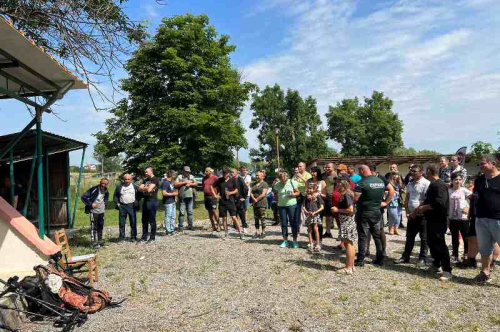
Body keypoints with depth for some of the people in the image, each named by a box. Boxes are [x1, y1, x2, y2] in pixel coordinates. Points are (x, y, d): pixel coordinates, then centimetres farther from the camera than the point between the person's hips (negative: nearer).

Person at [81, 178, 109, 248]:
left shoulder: (106, 191, 5)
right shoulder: (94, 189, -16)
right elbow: (83, 197, -14)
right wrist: (91, 204, -17)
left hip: (101, 211, 6)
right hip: (94, 211, -6)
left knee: (101, 226, 12)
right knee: (94, 227, -3)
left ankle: (99, 240, 24)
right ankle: (93, 242, 5)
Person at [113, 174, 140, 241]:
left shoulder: (135, 187, 5)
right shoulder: (119, 187, 8)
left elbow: (139, 194, 10)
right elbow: (115, 195, 13)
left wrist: (137, 201, -4)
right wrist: (117, 203, 1)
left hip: (132, 206, -1)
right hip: (122, 206, 1)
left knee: (133, 222, 1)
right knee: (122, 222, 6)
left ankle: (133, 236, 9)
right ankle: (121, 236, 15)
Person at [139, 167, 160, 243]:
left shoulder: (155, 180, -6)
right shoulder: (145, 180, 19)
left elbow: (149, 189, -16)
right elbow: (140, 189, 8)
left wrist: (143, 188, 3)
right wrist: (147, 188, -7)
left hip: (152, 201, -8)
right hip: (145, 201, 8)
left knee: (152, 220, -2)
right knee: (144, 220, 11)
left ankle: (152, 237, 6)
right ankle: (144, 237, 19)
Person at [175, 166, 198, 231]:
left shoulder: (192, 177, 16)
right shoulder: (180, 177, 4)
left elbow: (196, 184, 10)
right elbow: (175, 184, -7)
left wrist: (190, 184, -8)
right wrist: (185, 182, -10)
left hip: (190, 197, 4)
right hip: (182, 197, -4)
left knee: (190, 212, 8)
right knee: (182, 212, -4)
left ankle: (190, 226, 16)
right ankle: (180, 227, 1)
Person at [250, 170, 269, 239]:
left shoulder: (264, 184, -5)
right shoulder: (254, 184, 16)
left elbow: (263, 194, -13)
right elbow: (251, 192, 11)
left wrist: (257, 200, -10)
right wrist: (253, 199, -6)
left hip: (262, 204, -7)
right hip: (255, 204, 7)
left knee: (262, 218, -3)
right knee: (256, 218, 8)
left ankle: (263, 233, 4)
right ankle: (257, 232, 13)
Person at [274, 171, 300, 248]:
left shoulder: (292, 182, -5)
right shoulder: (277, 184, 0)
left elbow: (298, 192, 0)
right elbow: (275, 194, 13)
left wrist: (292, 194, -18)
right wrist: (278, 198, -4)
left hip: (292, 205, -2)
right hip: (281, 206, 2)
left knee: (293, 222, 1)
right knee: (283, 223, 8)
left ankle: (295, 240, 12)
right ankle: (285, 240, 18)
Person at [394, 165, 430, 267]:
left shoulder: (426, 183, -12)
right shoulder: (410, 184, 11)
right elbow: (407, 198, 15)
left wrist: (415, 211, -16)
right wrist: (407, 212, 4)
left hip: (422, 214, -7)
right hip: (411, 215, 7)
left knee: (424, 238, 5)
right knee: (409, 237, 13)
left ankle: (422, 259, 14)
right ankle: (405, 257, 22)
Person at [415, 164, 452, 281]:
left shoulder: (439, 185, -19)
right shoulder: (433, 184, 14)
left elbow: (440, 204, -29)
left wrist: (424, 207, -19)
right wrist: (421, 207, 10)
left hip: (438, 220, -10)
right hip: (432, 219, 10)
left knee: (440, 244, -8)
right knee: (432, 242, 18)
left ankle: (447, 271, -3)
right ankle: (436, 263, 33)